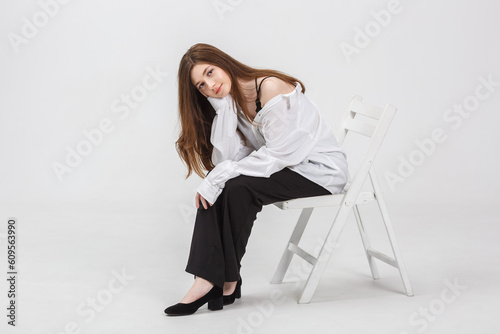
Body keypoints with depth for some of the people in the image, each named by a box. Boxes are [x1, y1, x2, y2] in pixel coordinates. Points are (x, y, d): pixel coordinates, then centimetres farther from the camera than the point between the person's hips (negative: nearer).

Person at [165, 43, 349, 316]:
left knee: (238, 187, -25)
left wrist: (220, 175, -23)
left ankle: (227, 280, -10)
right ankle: (209, 280, -16)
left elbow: (279, 153, -23)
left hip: (320, 169, -7)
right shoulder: (230, 100, 3)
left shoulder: (271, 87, -20)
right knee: (216, 186, -14)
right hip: (287, 167, 8)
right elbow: (227, 158, -10)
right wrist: (222, 106, -16)